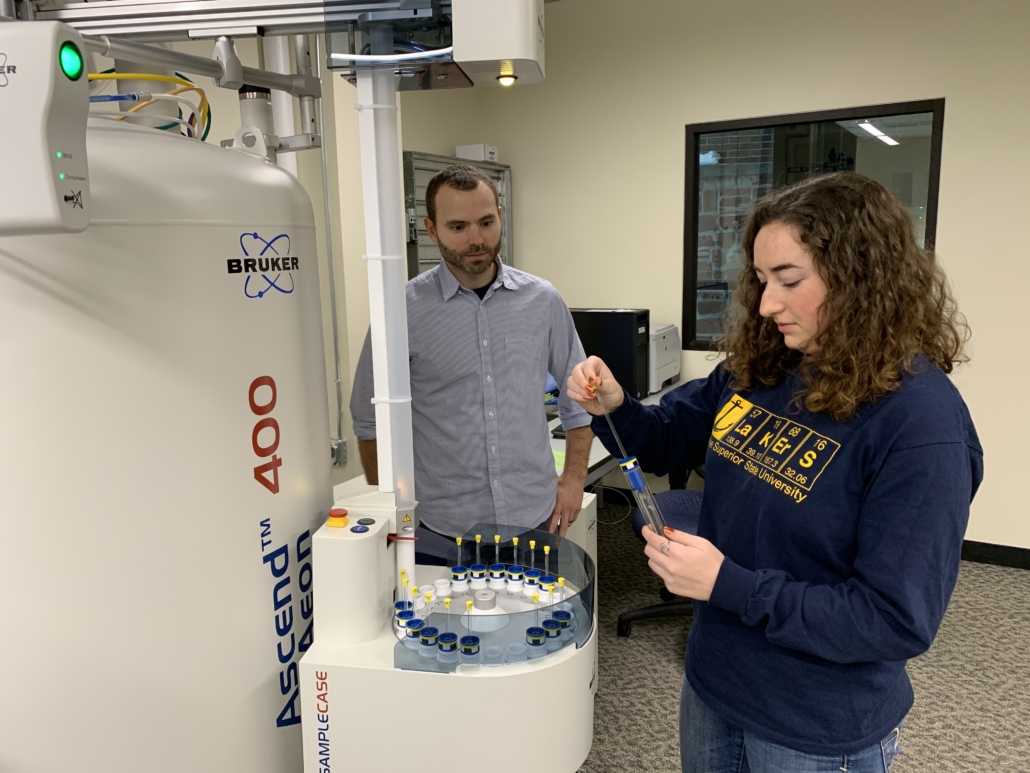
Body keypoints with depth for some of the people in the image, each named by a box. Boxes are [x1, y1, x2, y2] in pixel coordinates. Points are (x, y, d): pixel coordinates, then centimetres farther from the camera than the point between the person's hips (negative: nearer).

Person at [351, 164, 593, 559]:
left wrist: (574, 477, 6)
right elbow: (370, 420, 1)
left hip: (535, 520, 2)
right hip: (441, 532, -2)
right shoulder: (404, 310, -8)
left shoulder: (542, 300, -1)